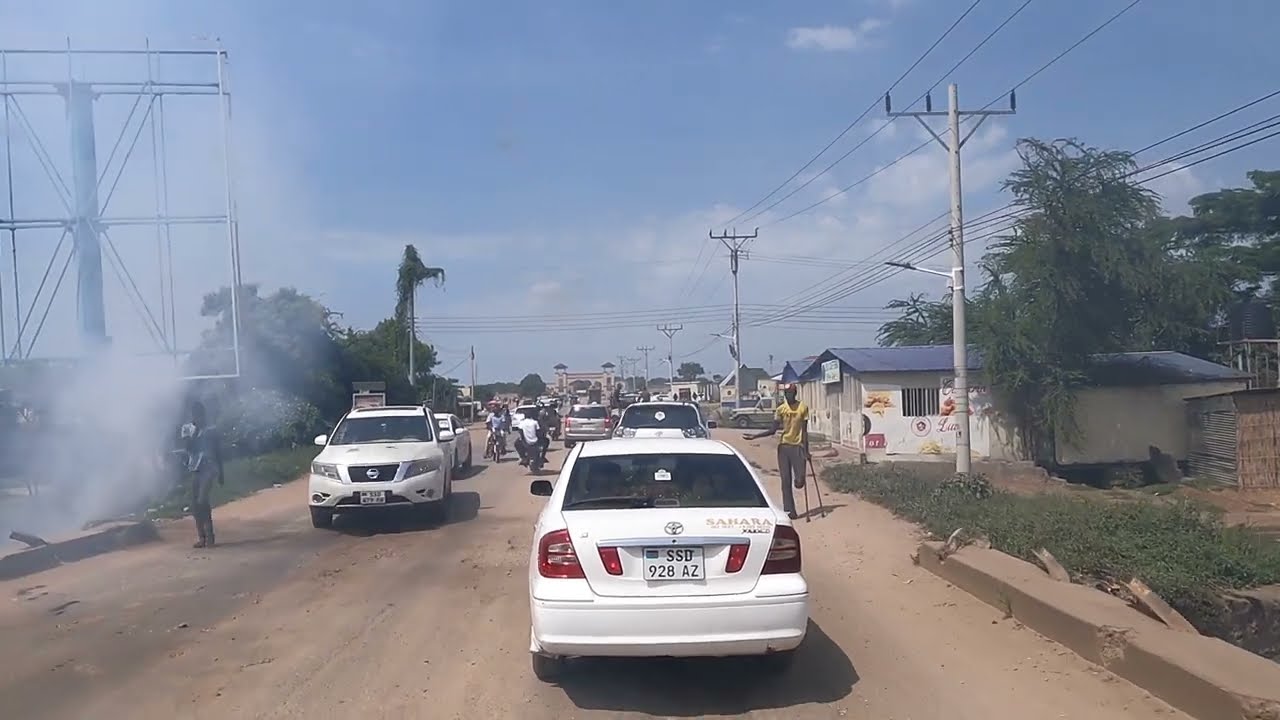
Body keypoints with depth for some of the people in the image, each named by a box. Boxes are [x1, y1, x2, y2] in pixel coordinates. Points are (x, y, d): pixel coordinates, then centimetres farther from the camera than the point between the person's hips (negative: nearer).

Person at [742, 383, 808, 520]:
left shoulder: (803, 408, -2)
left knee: (799, 482, -6)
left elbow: (804, 431, 0)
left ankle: (799, 479, 31)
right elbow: (772, 430, 3)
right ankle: (789, 510, 10)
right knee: (786, 481, 2)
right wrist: (754, 436, -6)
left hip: (797, 446, -2)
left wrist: (806, 450, -4)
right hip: (783, 446, 2)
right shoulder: (780, 409, 2)